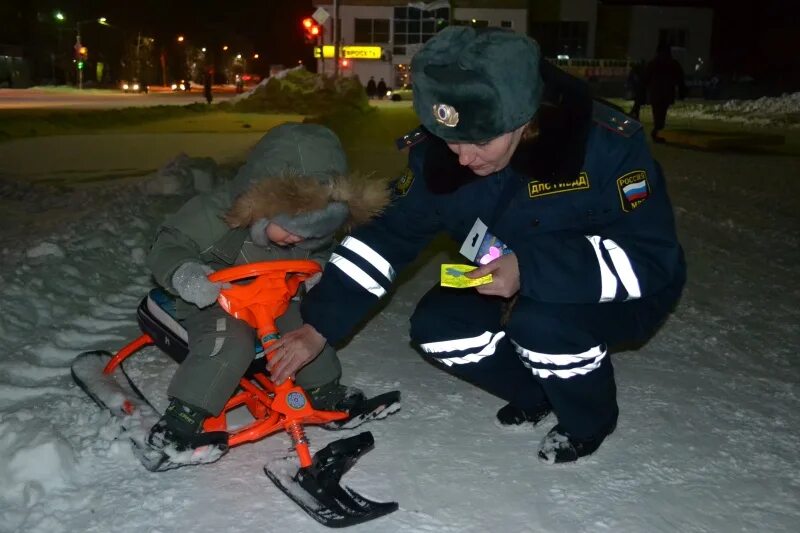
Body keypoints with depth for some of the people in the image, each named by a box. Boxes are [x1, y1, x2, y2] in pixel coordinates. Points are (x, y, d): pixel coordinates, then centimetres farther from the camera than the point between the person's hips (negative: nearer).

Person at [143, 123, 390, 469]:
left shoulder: (307, 224, -13)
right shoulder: (213, 215, -32)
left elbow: (317, 256, 8)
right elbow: (167, 248, -26)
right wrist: (185, 275, -47)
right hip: (211, 300, -6)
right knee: (231, 342, -32)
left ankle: (325, 392, 11)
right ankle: (174, 429, -26)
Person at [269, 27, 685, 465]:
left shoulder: (608, 143, -31)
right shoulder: (439, 153, -16)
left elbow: (651, 258, -29)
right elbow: (389, 236, -11)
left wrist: (532, 270, -41)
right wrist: (319, 324, -19)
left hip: (618, 296, -4)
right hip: (519, 292, 5)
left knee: (543, 321, -34)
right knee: (435, 328, -17)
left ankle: (590, 419, 0)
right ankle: (535, 395, 11)